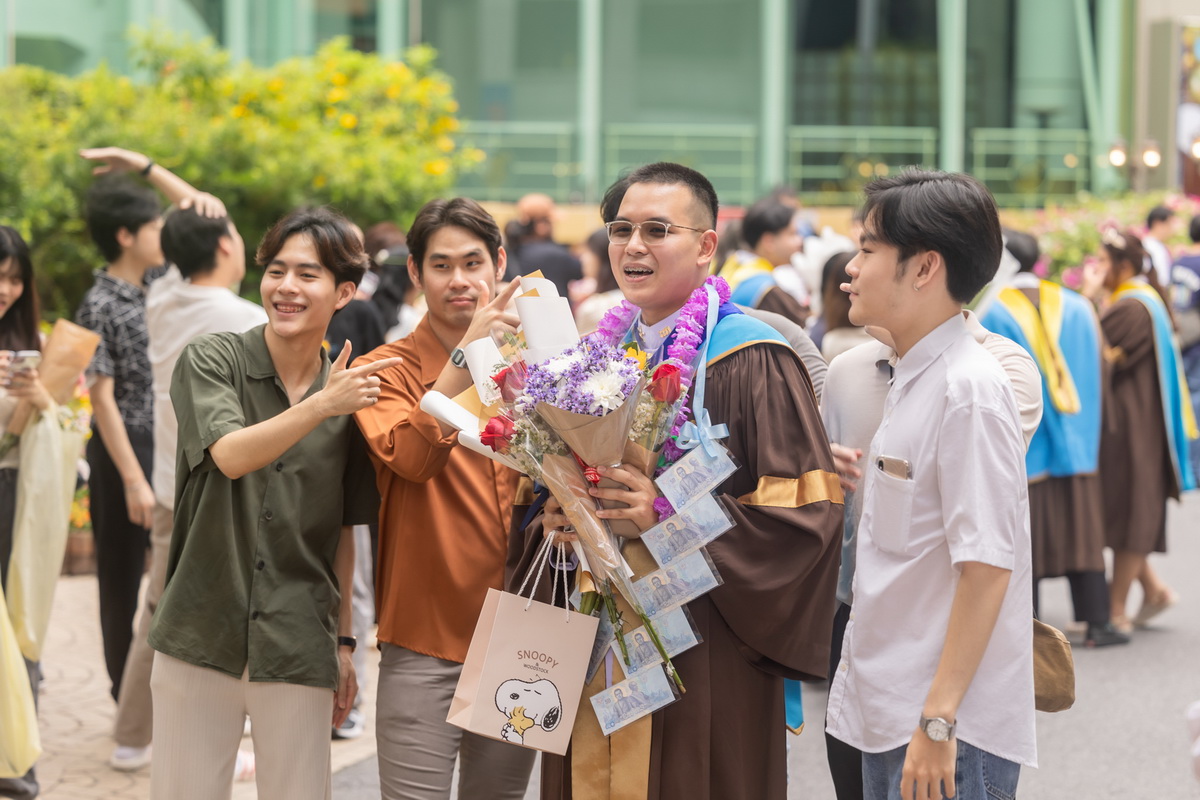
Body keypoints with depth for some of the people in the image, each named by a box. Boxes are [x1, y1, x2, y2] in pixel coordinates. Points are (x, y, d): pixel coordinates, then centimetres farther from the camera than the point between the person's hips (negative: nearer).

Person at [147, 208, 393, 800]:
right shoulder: (211, 361, -2)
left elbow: (341, 533, 11)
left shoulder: (352, 395, 5)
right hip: (201, 635, -1)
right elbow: (230, 455, -20)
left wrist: (344, 642, 11)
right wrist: (322, 405, -30)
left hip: (298, 652, 2)